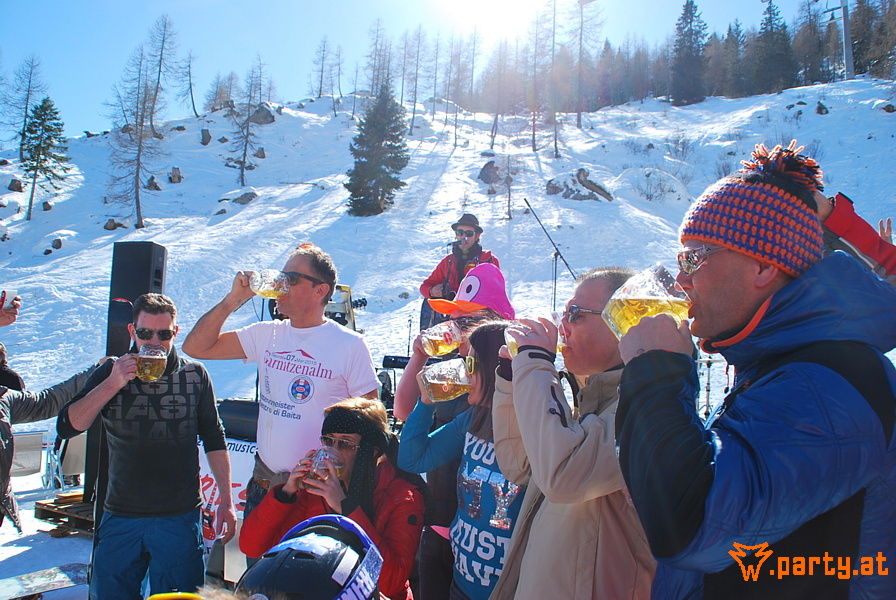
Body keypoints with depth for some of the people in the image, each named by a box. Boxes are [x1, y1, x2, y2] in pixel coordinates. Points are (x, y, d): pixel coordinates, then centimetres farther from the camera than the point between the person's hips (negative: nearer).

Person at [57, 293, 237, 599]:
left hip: (180, 518, -1)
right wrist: (112, 384, -18)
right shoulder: (110, 373, 4)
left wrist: (226, 501, 3)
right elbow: (67, 427, -6)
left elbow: (214, 440, 6)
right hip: (120, 517, 2)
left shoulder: (195, 375, 1)